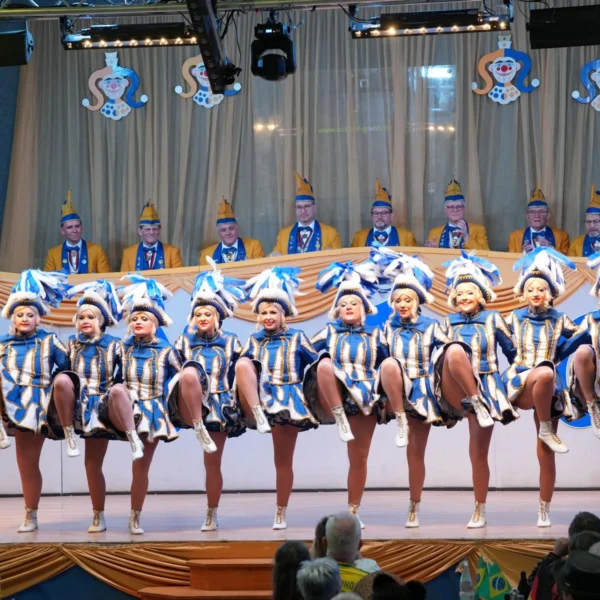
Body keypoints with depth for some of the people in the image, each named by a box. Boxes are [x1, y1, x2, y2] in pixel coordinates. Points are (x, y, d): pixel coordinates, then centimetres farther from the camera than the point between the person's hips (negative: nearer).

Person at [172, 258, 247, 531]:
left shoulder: (231, 343, 8)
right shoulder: (184, 342, 9)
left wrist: (238, 408, 3)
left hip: (219, 406, 1)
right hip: (190, 408, -1)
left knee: (213, 462, 0)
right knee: (190, 372, -34)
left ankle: (211, 515, 14)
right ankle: (199, 429, -33)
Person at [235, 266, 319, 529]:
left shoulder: (297, 338, 8)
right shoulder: (254, 341, 14)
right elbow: (241, 370, 10)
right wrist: (238, 395, -5)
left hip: (288, 403, -1)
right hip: (258, 401, 1)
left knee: (283, 461, 0)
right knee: (243, 362, -27)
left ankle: (280, 513, 13)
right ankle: (259, 417, -37)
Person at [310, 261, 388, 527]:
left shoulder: (375, 336, 13)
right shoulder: (328, 333, 13)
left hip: (364, 399, 1)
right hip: (332, 397, -1)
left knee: (359, 457, -1)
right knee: (325, 363, -32)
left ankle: (353, 511, 9)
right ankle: (340, 420, -34)